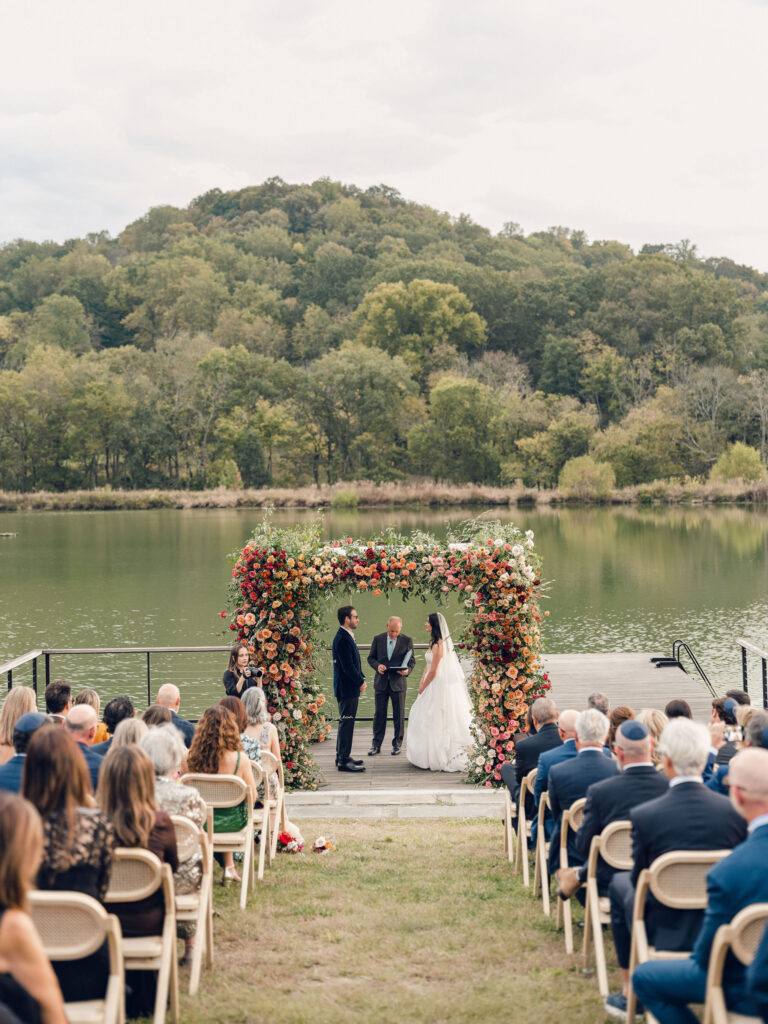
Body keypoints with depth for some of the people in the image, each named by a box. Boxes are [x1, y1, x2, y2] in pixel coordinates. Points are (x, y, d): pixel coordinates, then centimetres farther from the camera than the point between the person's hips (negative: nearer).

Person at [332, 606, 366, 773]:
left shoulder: (347, 637, 14)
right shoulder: (342, 639, -19)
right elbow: (348, 666, -21)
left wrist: (361, 678, 9)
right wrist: (361, 682, -12)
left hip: (350, 687, 11)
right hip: (347, 688, -11)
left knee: (346, 722, 16)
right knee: (346, 722, -8)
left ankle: (343, 756, 25)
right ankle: (343, 761, -5)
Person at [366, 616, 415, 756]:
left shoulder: (407, 640, -1)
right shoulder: (377, 639, 2)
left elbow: (411, 660, 3)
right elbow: (371, 658, 6)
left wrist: (407, 670, -18)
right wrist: (377, 666, -15)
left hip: (398, 682, -1)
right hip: (381, 682, 1)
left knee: (399, 715, 6)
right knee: (379, 714, 4)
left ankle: (397, 744, 18)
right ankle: (376, 745, 10)